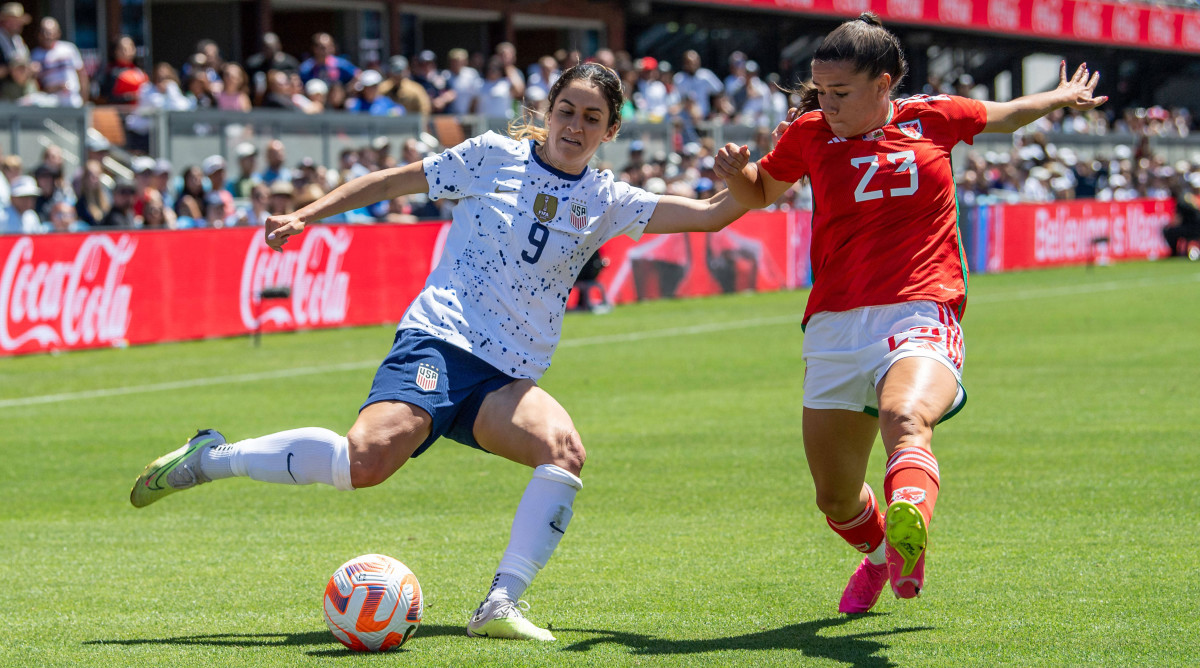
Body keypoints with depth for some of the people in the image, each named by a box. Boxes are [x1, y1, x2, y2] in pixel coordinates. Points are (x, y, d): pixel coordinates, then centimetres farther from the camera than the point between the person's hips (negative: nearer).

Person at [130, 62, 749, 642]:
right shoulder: (494, 157, 4)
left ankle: (500, 606, -27)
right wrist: (307, 214, 7)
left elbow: (705, 214, 4)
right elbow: (395, 180, 12)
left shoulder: (604, 201, 11)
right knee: (368, 457, -30)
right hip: (439, 339, -4)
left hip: (508, 377, 4)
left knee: (564, 448, -29)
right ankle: (210, 457, -10)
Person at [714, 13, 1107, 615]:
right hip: (835, 327, 3)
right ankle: (879, 553, 42)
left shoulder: (932, 118, 8)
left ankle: (910, 531, -65)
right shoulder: (810, 134, 10)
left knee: (906, 419, -37)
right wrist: (735, 170, 6)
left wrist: (1060, 97, 32)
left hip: (920, 318, -3)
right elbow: (761, 192, 27)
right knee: (835, 498, 8)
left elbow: (1002, 116, 30)